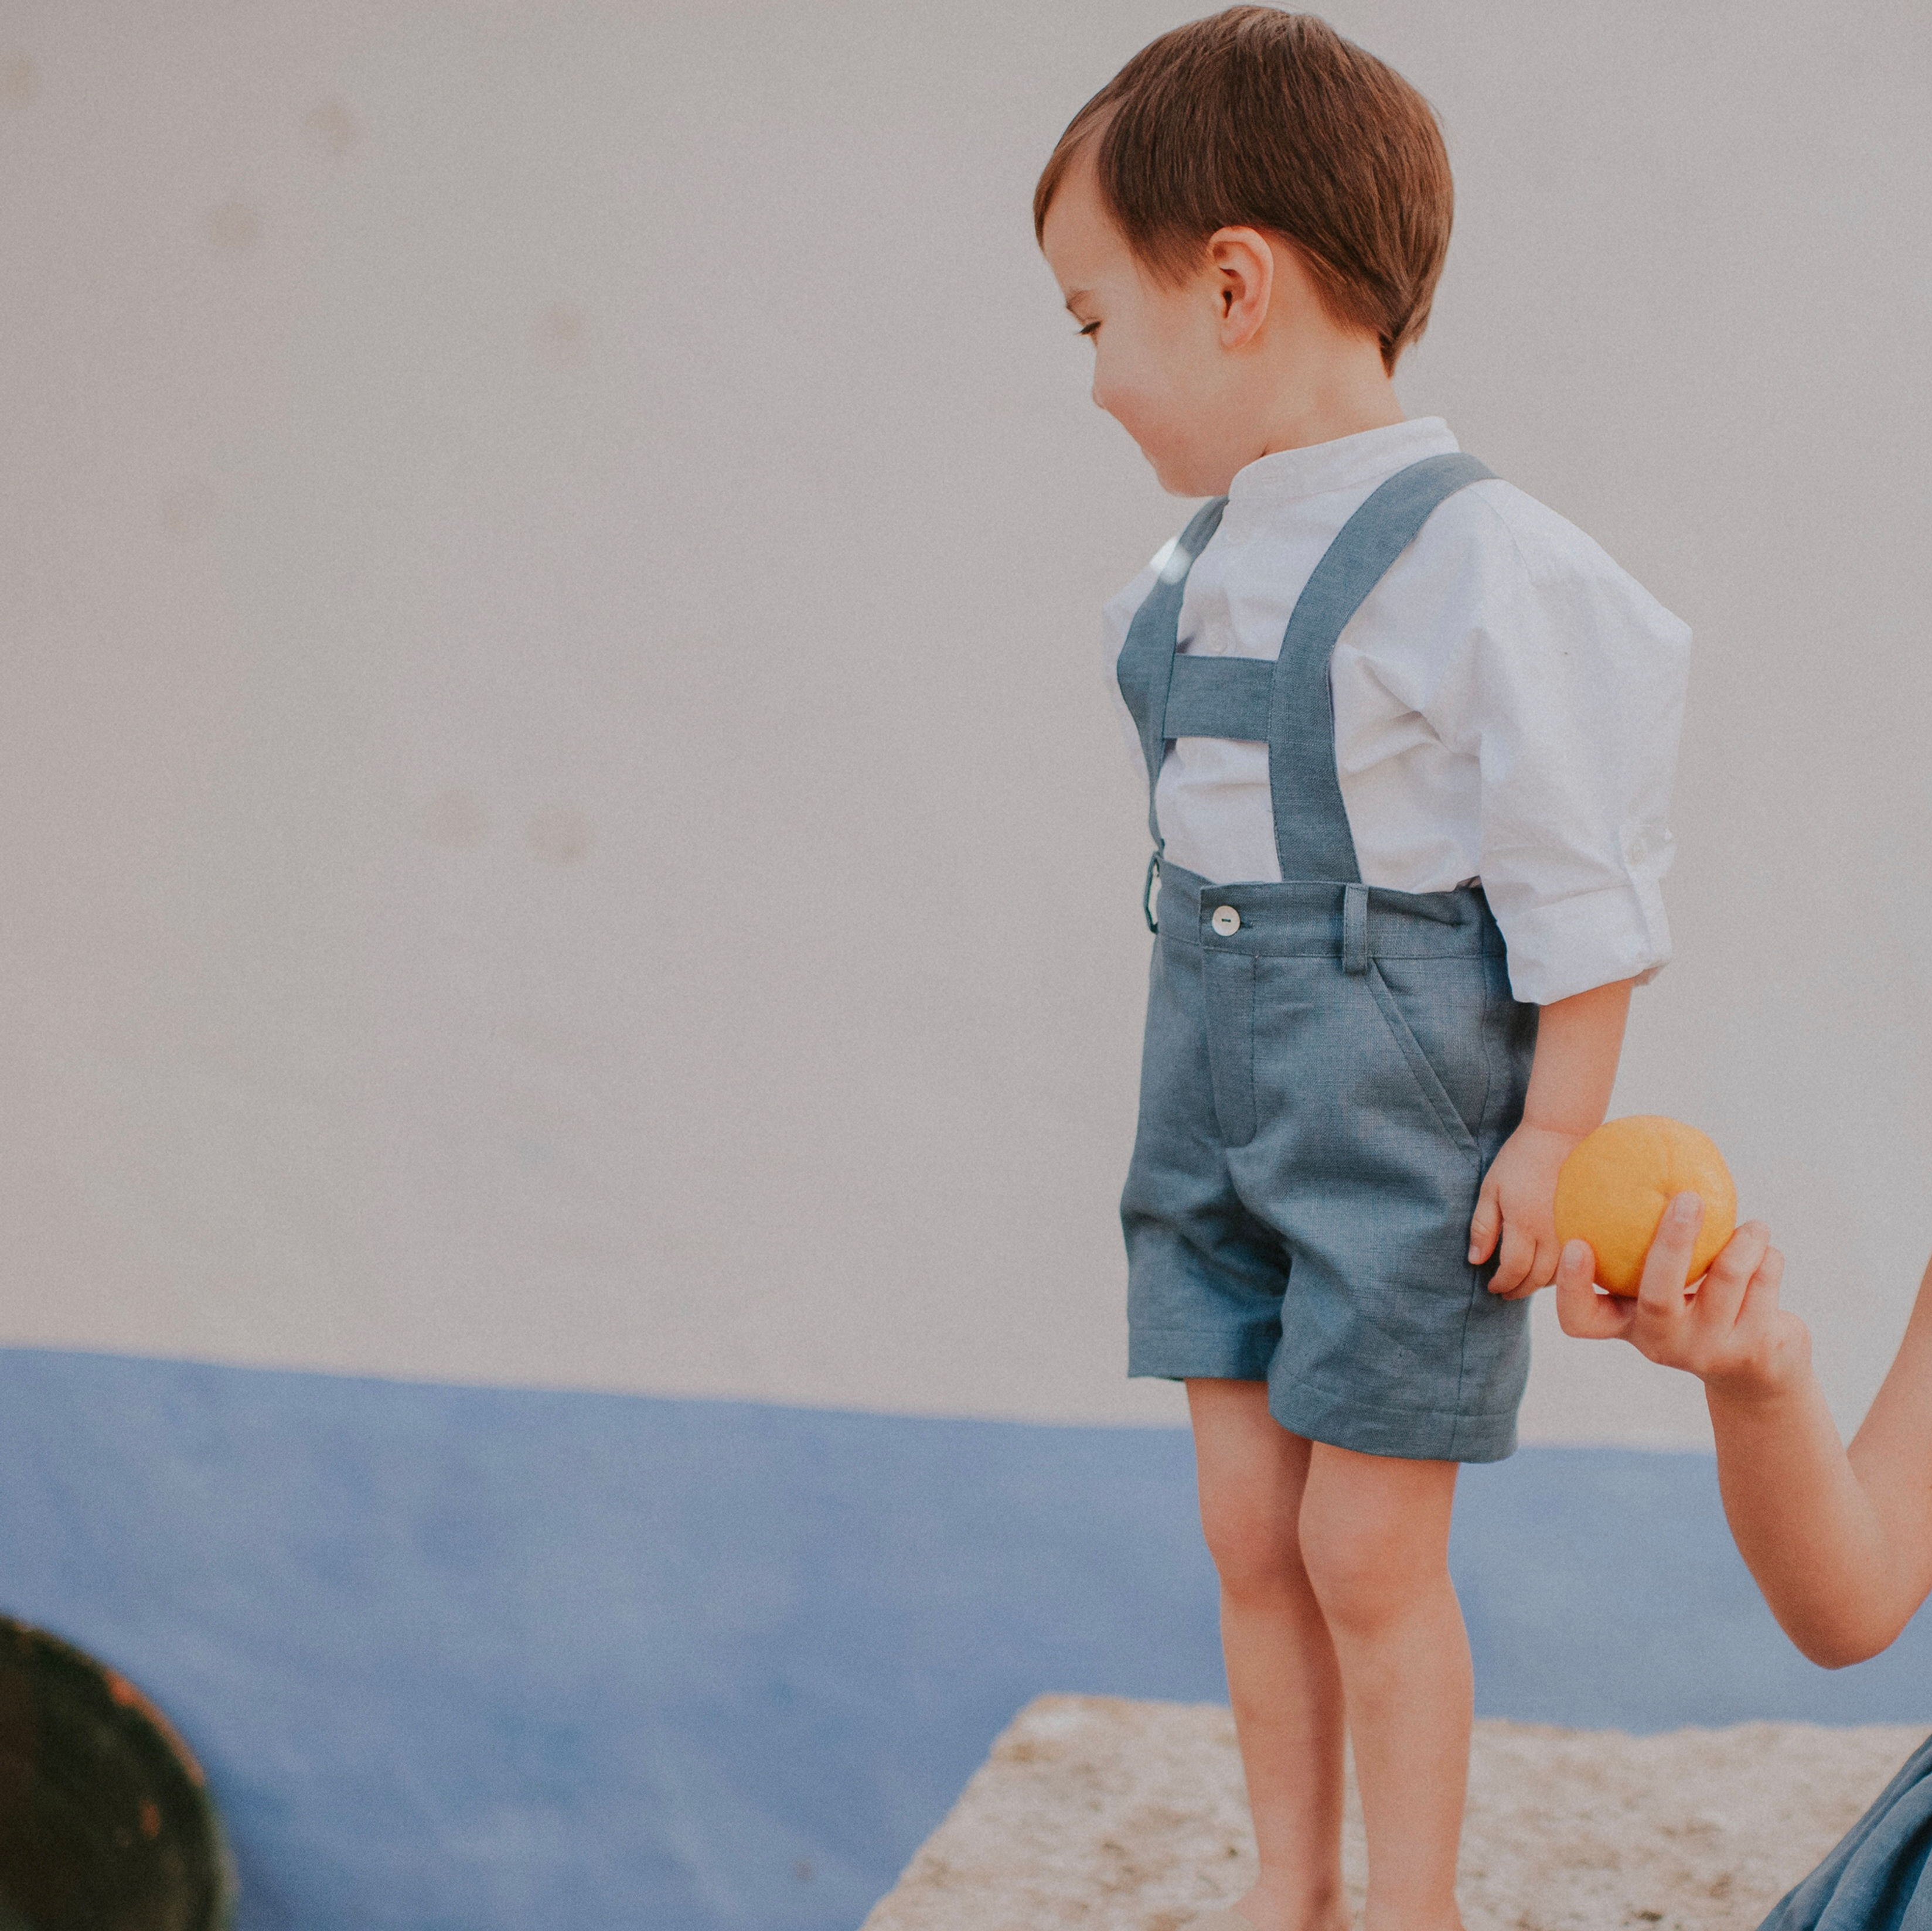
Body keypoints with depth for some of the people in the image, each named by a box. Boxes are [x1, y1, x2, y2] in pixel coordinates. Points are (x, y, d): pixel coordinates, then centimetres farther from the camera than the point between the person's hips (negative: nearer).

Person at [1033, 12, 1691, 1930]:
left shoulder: (1479, 564, -17)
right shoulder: (1199, 567, 5)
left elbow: (1583, 880, -13)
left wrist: (1558, 1132, -12)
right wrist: (1193, 1087, 16)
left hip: (1404, 1124, -7)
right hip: (1218, 1114, 7)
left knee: (1369, 1555, 2)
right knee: (1249, 1537, 13)